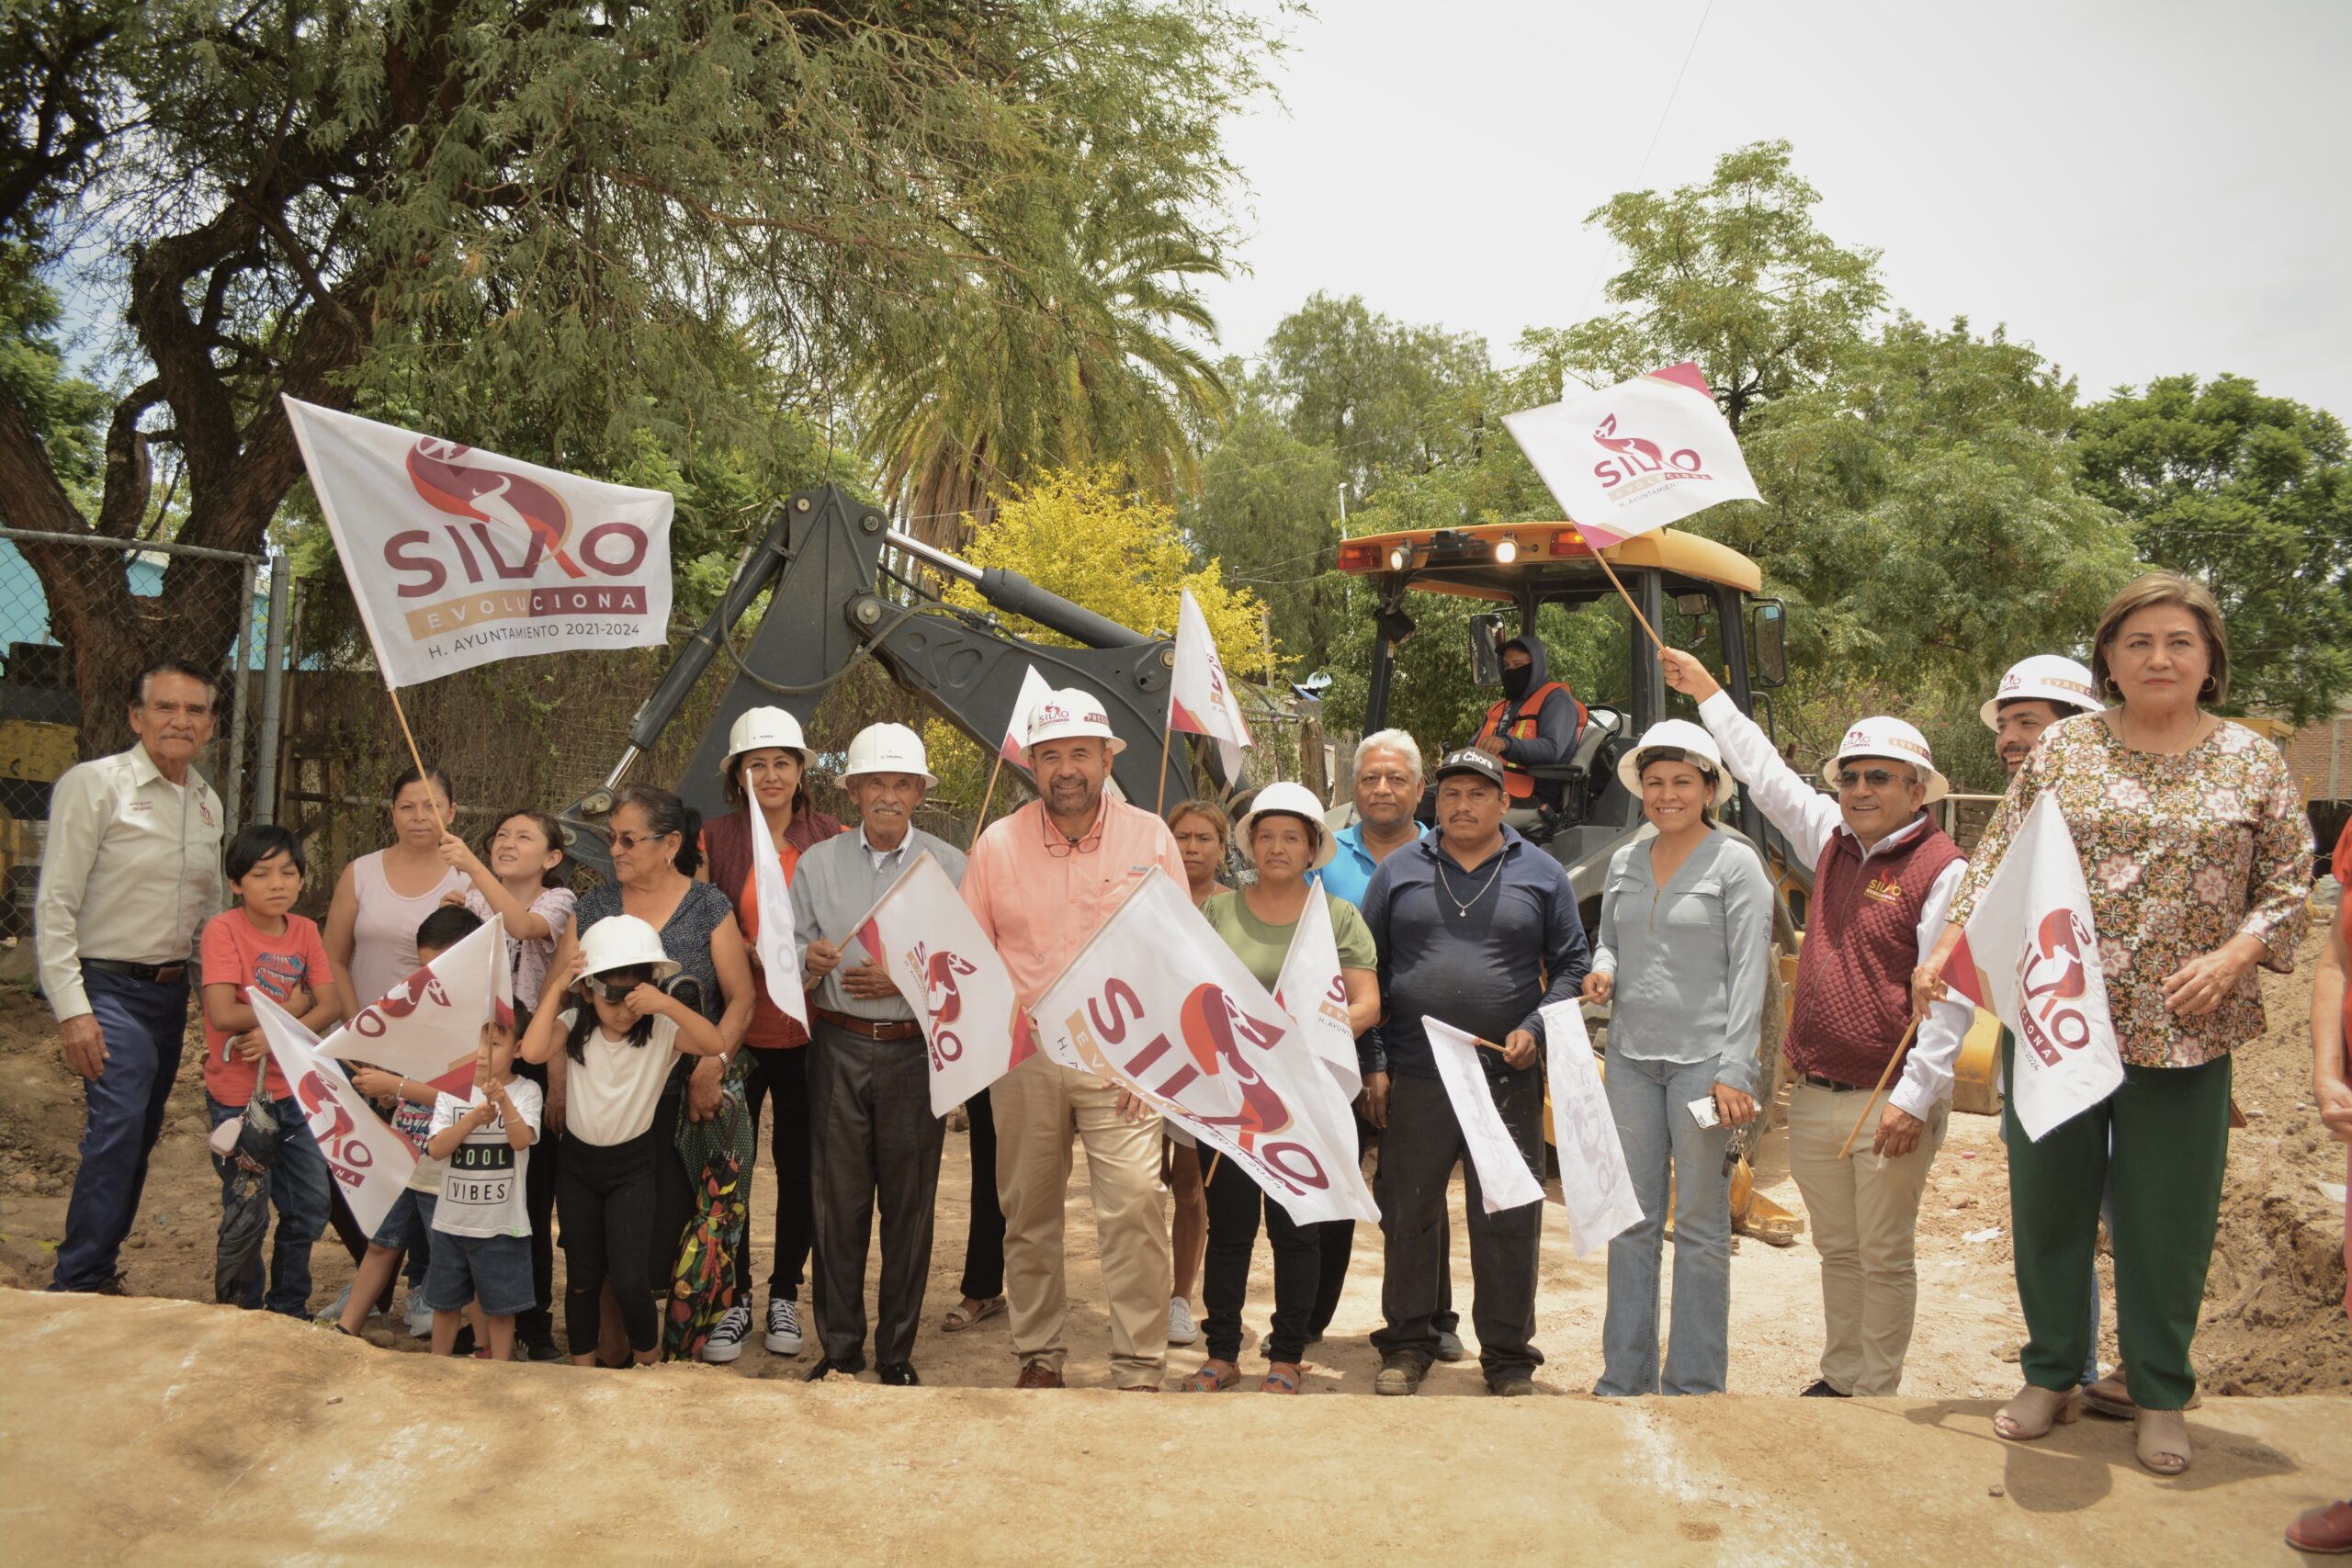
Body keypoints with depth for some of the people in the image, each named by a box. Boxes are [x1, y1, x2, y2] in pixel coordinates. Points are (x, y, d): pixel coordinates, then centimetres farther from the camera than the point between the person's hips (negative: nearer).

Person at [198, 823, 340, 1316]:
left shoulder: (305, 931, 2)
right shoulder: (223, 929, -13)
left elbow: (330, 1006, -6)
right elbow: (223, 1015, -23)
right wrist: (291, 1007, -12)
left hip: (293, 1090, 5)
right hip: (238, 1095, -5)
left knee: (312, 1207, 12)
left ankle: (289, 1309, 30)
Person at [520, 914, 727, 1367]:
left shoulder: (661, 1032, -15)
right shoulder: (575, 1026, -8)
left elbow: (716, 1045, -31)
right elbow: (532, 1051, -27)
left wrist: (667, 1003, -38)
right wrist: (556, 986, -24)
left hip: (633, 1164, -2)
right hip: (578, 1162, 2)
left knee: (630, 1281, -9)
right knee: (582, 1277, 12)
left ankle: (647, 1362, 17)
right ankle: (583, 1369, 30)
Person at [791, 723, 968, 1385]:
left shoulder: (950, 865, 2)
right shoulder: (818, 863, 10)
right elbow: (790, 949, 9)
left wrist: (904, 981, -15)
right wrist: (809, 959, -14)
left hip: (916, 1051, -1)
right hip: (839, 1049, 2)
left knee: (909, 1204, 5)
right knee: (839, 1200, 5)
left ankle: (898, 1350, 18)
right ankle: (839, 1347, 19)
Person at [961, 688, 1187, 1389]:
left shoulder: (1150, 838, 1)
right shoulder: (998, 842, 4)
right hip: (1023, 1052, 2)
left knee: (1133, 1206, -8)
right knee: (1027, 1211, 10)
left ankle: (1140, 1370, 2)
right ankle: (1039, 1357, 25)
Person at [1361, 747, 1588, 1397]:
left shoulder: (1540, 874, 7)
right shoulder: (1398, 871, 7)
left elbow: (1572, 964, 8)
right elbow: (1366, 972, 7)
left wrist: (1536, 1029, -8)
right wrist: (1372, 1063, 1)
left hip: (1508, 1077, 0)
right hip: (1412, 1075, 1)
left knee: (1509, 1222, 5)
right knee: (1407, 1215, 8)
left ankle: (1508, 1354, 19)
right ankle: (1407, 1343, 23)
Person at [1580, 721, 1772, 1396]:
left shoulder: (1736, 863, -5)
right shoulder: (1624, 862, 10)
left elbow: (1748, 971, -8)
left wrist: (1734, 1070, -13)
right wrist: (1602, 970, -3)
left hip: (1703, 1057, -5)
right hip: (1631, 1056, 5)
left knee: (1700, 1225, 4)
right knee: (1631, 1220, 10)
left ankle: (1695, 1383, 15)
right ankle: (1624, 1375, 21)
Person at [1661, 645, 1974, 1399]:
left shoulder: (1941, 869, -11)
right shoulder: (1833, 842, 9)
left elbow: (1951, 998, -15)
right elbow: (1766, 773, 21)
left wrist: (1914, 1097, -19)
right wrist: (1707, 693, 25)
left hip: (1887, 1105, -6)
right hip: (1815, 1097, 6)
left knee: (1885, 1258, 6)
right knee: (1838, 1251, 17)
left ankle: (1876, 1394, 18)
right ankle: (1840, 1378, 29)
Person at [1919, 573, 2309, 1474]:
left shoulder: (2252, 762, 3)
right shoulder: (2065, 750, 3)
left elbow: (2290, 886, 5)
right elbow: (1997, 861, 5)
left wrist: (2234, 956, -11)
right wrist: (1946, 950, -5)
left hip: (2184, 1030, -1)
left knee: (2167, 1219, 8)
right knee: (2047, 1203, 10)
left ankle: (2160, 1398, 27)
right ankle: (2051, 1375, 29)